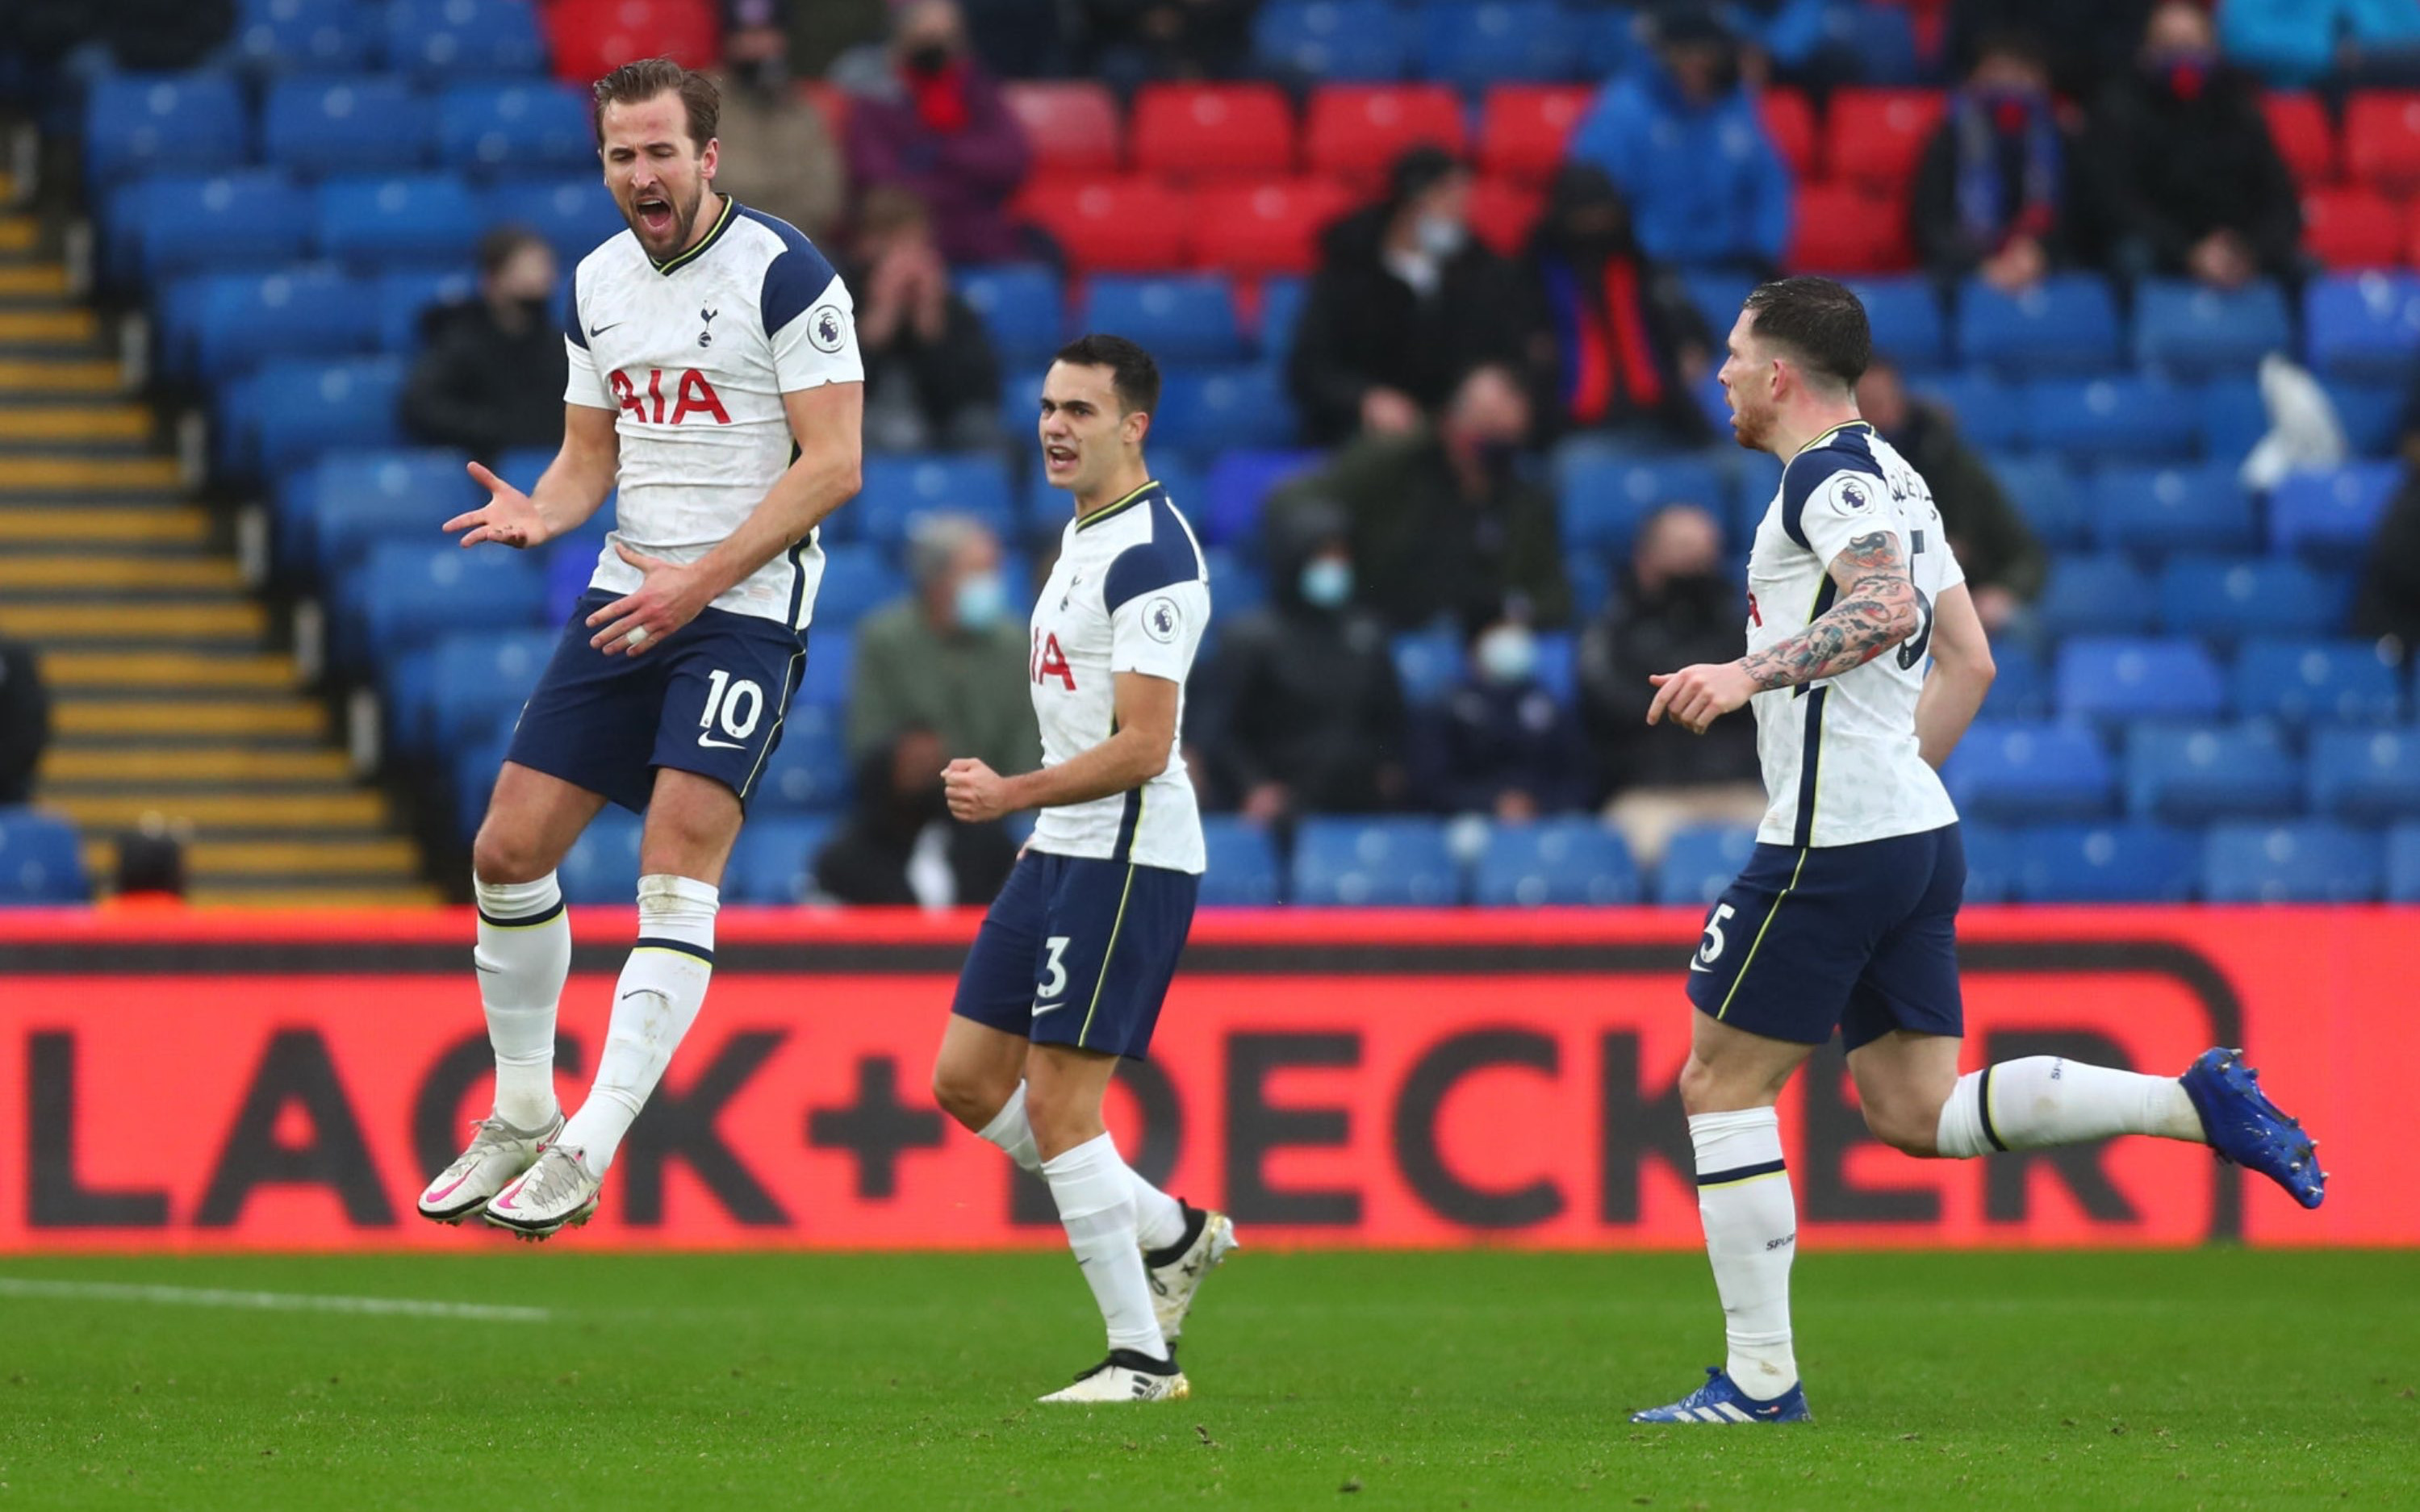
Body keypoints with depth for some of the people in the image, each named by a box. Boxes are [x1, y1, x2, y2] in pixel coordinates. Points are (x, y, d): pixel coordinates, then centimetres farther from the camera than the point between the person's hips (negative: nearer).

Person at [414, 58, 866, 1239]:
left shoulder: (784, 273, -11)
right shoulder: (598, 283, 10)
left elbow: (833, 463, -14)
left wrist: (698, 581, -19)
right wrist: (540, 511, -5)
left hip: (746, 608, -7)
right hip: (626, 597, 7)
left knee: (677, 865, -17)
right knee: (510, 848, 3)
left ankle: (584, 1157, -18)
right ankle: (520, 1120, 19)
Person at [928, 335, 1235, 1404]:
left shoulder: (1149, 556, -16)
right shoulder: (1082, 533, 15)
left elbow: (1142, 748, -22)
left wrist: (1011, 795, -20)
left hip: (1127, 855, -10)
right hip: (1062, 850, 10)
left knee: (1058, 1104, -10)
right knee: (966, 1081, 9)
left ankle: (1142, 1357, -2)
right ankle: (1169, 1232, 20)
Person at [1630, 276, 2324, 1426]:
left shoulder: (1829, 475, -10)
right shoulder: (1887, 477, 20)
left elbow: (1888, 606, -29)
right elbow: (1968, 660, 24)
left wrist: (1753, 672, -34)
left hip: (1832, 846, -10)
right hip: (1917, 832, 10)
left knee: (1720, 1084, -1)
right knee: (1918, 1111, 9)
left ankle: (1759, 1378, 0)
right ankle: (2196, 1103, -2)